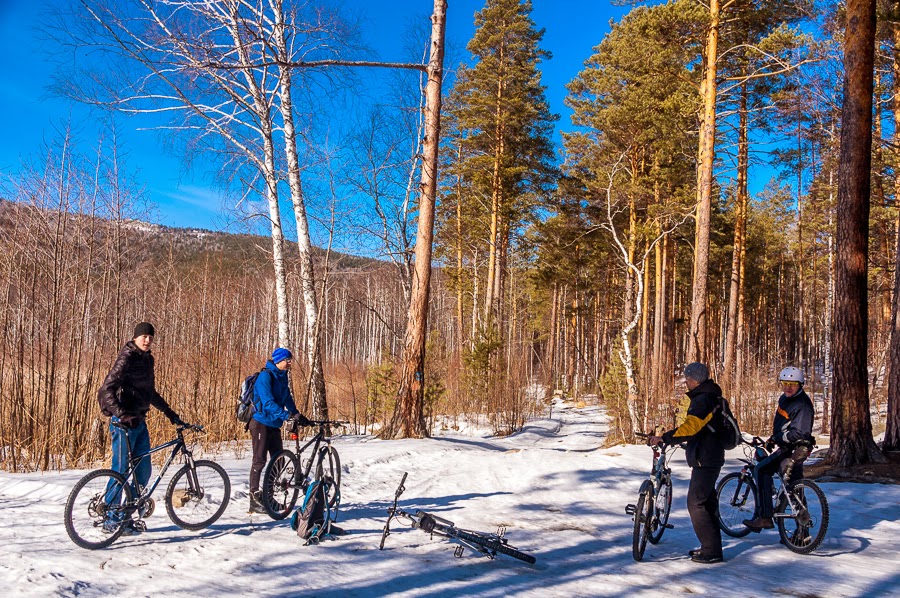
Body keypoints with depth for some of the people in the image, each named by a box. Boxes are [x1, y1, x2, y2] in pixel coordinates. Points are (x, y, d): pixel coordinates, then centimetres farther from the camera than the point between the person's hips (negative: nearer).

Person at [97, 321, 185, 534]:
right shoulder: (126, 358, -12)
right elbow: (107, 389, -21)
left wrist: (170, 413, 25)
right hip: (123, 422, -9)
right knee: (120, 470, -2)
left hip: (139, 422, 9)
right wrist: (120, 412, -35)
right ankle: (111, 521, 9)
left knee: (143, 471, 10)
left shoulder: (147, 359, 14)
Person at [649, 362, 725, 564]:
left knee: (696, 503, -7)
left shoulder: (703, 399, -19)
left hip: (705, 460, -11)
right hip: (710, 458, 11)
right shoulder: (708, 397, 15)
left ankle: (711, 551, -3)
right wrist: (669, 437, 22)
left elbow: (690, 427, -32)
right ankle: (711, 546, 25)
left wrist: (664, 438, -32)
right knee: (707, 502, 16)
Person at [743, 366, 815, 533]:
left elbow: (798, 432, -26)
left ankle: (765, 517, -21)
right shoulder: (784, 398, 12)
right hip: (786, 446, 10)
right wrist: (774, 438, 18)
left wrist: (776, 439, -22)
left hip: (794, 449, -10)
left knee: (761, 470, -21)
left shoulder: (802, 405, -18)